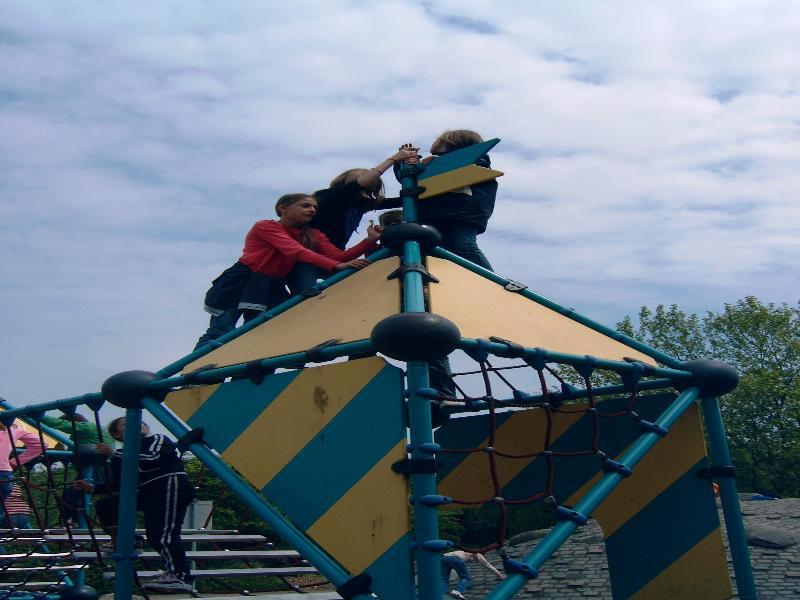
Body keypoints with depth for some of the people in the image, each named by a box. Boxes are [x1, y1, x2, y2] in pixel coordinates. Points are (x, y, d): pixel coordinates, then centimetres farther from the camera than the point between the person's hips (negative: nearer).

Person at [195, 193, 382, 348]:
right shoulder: (265, 227, -10)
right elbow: (297, 251, -25)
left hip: (273, 289, 6)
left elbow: (338, 256, -6)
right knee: (220, 333, -12)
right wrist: (337, 266, -36)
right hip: (239, 283, -6)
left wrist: (370, 241, -20)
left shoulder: (313, 235, 9)